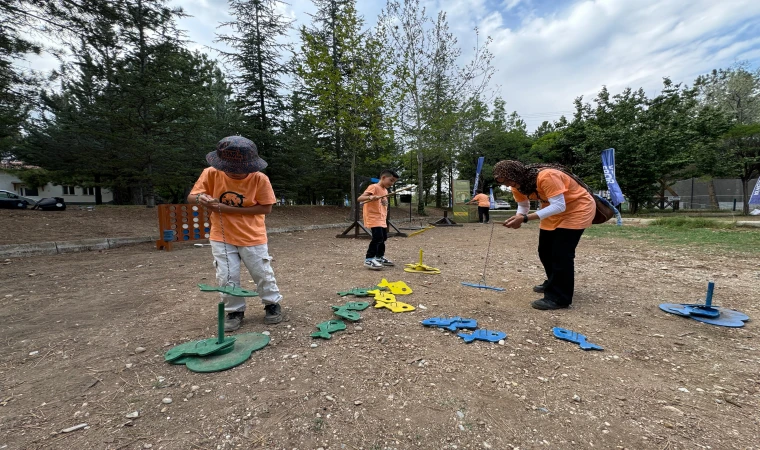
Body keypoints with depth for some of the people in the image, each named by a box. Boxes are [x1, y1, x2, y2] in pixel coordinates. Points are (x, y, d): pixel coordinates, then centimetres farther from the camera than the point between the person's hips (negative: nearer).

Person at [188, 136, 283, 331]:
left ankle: (272, 304, 29)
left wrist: (228, 209, -21)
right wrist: (201, 198, -29)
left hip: (252, 237, -2)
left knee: (263, 274, 7)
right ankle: (234, 311, 26)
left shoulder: (260, 179, -17)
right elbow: (191, 197, -1)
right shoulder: (211, 174, -9)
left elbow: (266, 208, -17)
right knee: (226, 278, 5)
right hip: (221, 237, 2)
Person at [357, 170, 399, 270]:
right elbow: (359, 199, -23)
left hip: (382, 219, 10)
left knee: (383, 237, 16)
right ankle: (369, 259, -12)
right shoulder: (374, 187, -13)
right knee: (377, 237, -20)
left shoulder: (385, 190, 15)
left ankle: (380, 257, 31)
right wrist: (370, 197, -43)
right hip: (373, 218, -10)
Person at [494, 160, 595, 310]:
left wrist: (525, 218, -43)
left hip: (578, 208, -8)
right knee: (545, 251, 12)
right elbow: (523, 206, 1)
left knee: (561, 253, -14)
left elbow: (559, 206, -38)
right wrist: (517, 218, -24)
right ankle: (553, 284, 33)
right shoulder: (518, 185, -9)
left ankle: (559, 298, -4)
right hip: (554, 211, 8)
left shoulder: (546, 176, -35)